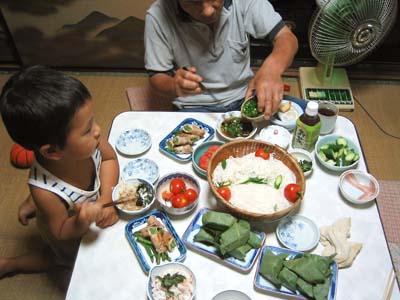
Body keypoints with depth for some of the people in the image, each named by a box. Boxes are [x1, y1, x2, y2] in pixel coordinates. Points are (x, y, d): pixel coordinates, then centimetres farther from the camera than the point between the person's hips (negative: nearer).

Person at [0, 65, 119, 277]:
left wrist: (106, 197, -31)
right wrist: (82, 221, -48)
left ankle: (35, 203, 47)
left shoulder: (86, 142, -37)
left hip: (93, 202, 3)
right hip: (71, 233, -3)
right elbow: (62, 234, -26)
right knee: (64, 257, 28)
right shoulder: (46, 191, -44)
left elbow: (109, 158, -16)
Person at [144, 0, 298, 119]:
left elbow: (287, 37, -12)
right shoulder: (158, 16, -18)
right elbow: (157, 78, -8)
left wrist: (273, 67, -36)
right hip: (195, 107, -3)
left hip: (244, 96, 4)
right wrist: (175, 85, -32)